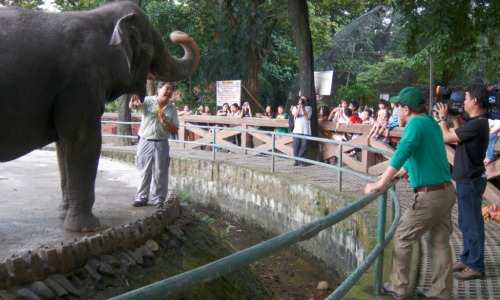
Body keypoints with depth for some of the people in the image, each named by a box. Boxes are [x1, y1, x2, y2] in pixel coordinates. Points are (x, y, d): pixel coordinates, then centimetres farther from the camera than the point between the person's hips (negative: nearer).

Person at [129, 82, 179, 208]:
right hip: (145, 142, -2)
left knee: (160, 174, 4)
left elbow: (175, 130, 5)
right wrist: (134, 103, -45)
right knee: (144, 172, 6)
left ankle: (158, 199, 15)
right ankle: (141, 197, 17)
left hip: (161, 144, 2)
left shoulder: (172, 109, 5)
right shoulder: (148, 101, -4)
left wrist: (165, 121, -13)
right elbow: (132, 106, -21)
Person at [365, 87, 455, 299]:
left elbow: (401, 153, -28)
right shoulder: (431, 123, 12)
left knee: (402, 238, 6)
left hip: (430, 196, -8)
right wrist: (399, 174, 31)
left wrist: (379, 184, -28)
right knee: (440, 242, 13)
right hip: (446, 191, 8)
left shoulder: (416, 124, -15)